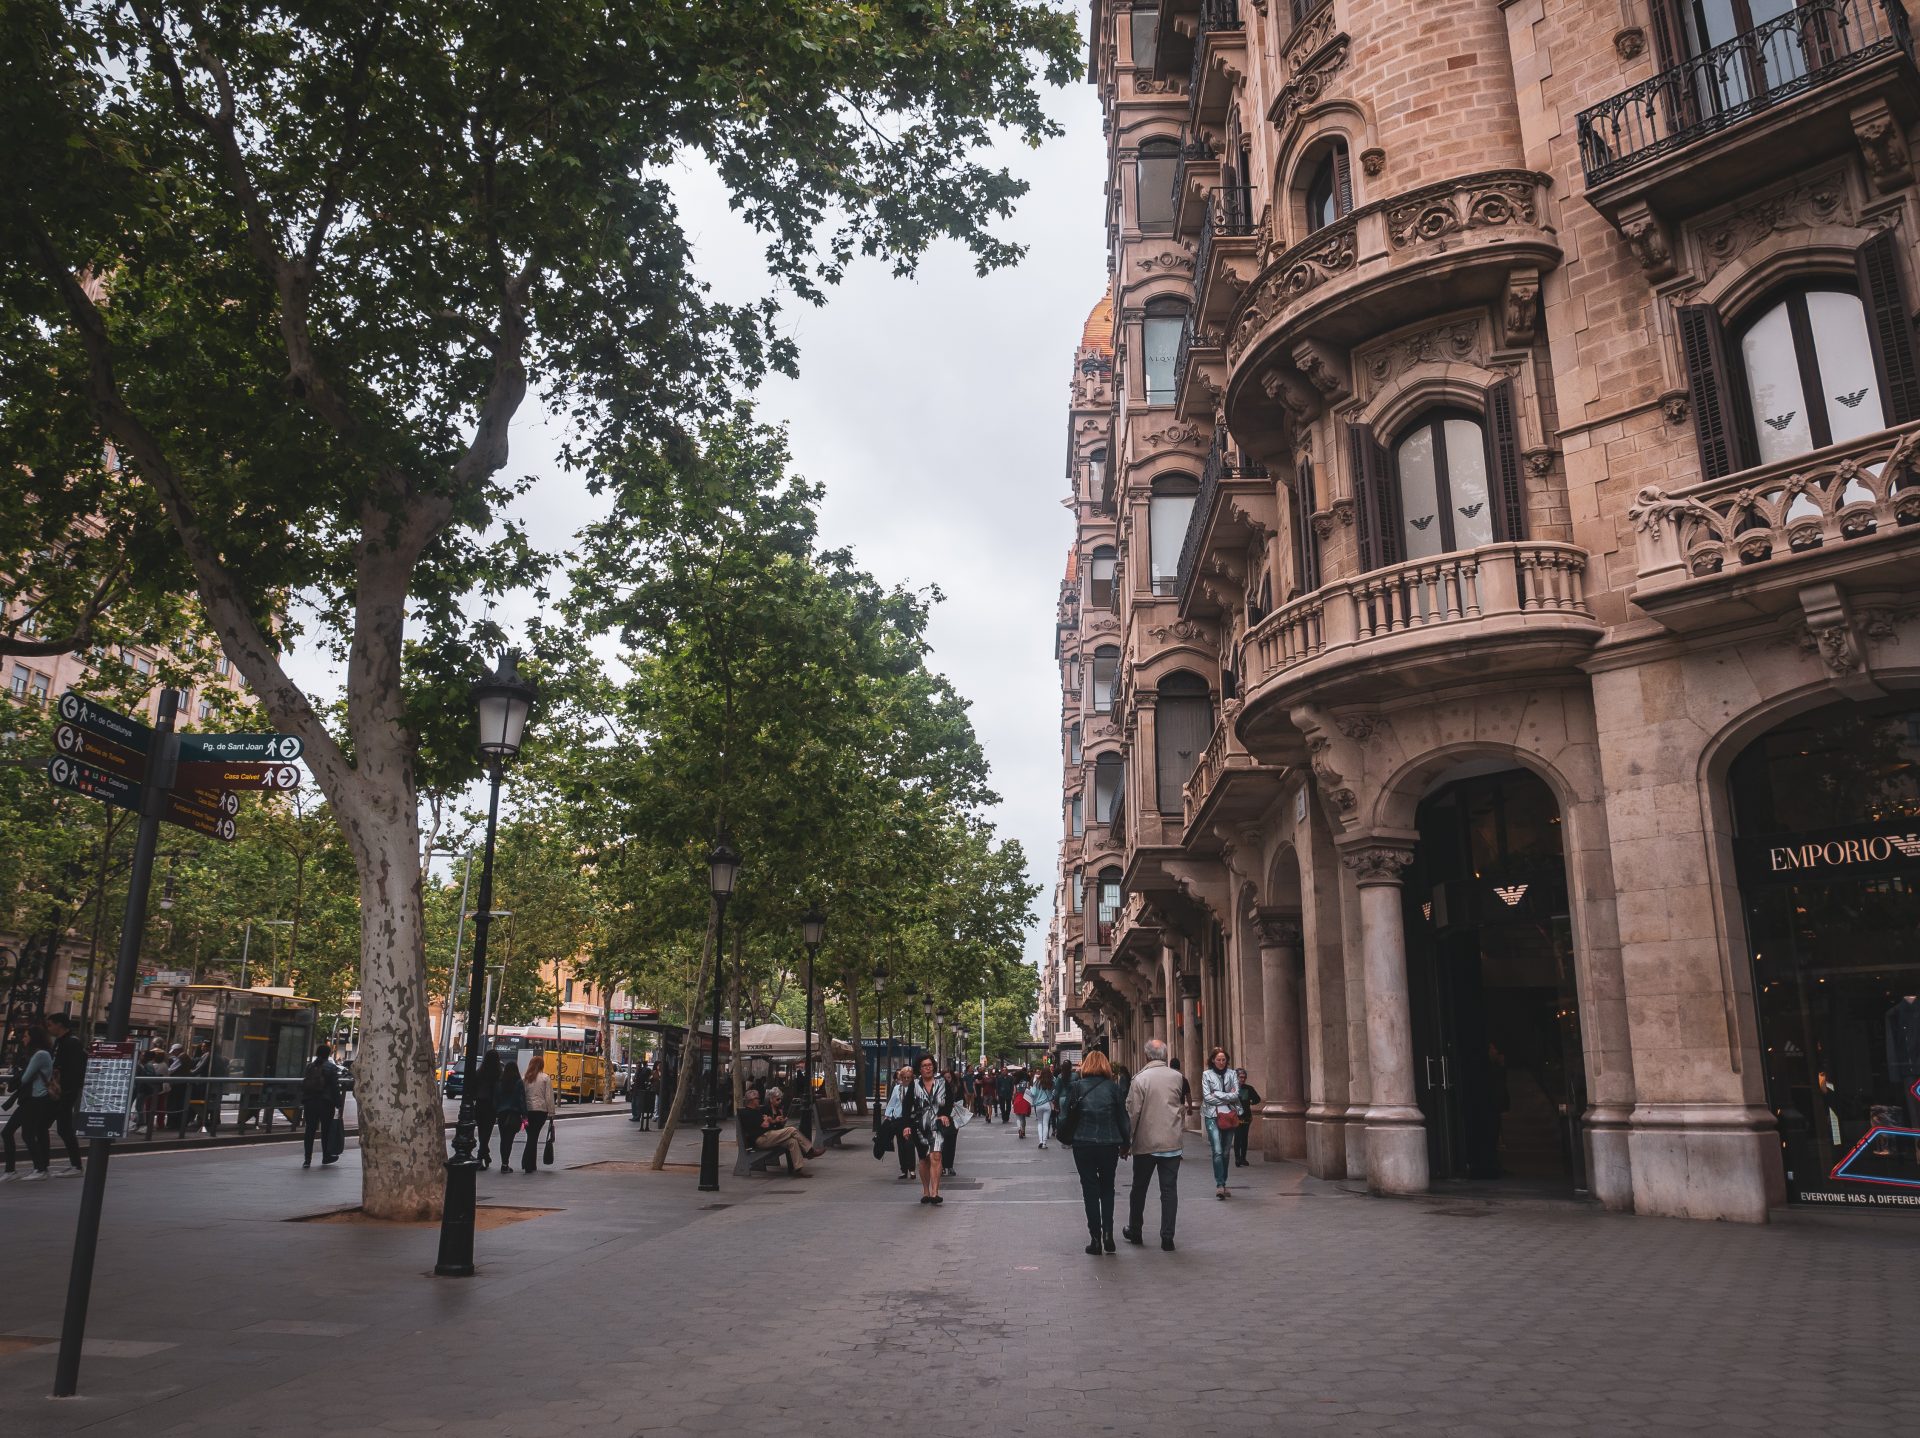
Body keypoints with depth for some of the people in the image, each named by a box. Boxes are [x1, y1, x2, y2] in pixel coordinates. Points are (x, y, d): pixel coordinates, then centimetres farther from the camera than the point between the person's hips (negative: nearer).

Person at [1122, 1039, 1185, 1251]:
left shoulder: (1140, 1078, -11)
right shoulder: (1177, 1078, -2)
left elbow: (1132, 1112, -9)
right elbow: (1184, 1108, 9)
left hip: (1145, 1143, -1)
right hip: (1172, 1143, 1)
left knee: (1139, 1188, 15)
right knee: (1169, 1190, 6)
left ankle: (1134, 1231, 27)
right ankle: (1167, 1237, 3)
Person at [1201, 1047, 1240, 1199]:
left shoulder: (1232, 1074, 8)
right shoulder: (1207, 1075, 3)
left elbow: (1236, 1095, -2)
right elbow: (1207, 1097, -5)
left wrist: (1217, 1094, -7)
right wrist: (1227, 1097, -5)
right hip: (1212, 1116, -3)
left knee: (1225, 1152, 8)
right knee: (1217, 1152, -14)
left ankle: (1223, 1183, 18)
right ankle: (1219, 1185, -13)